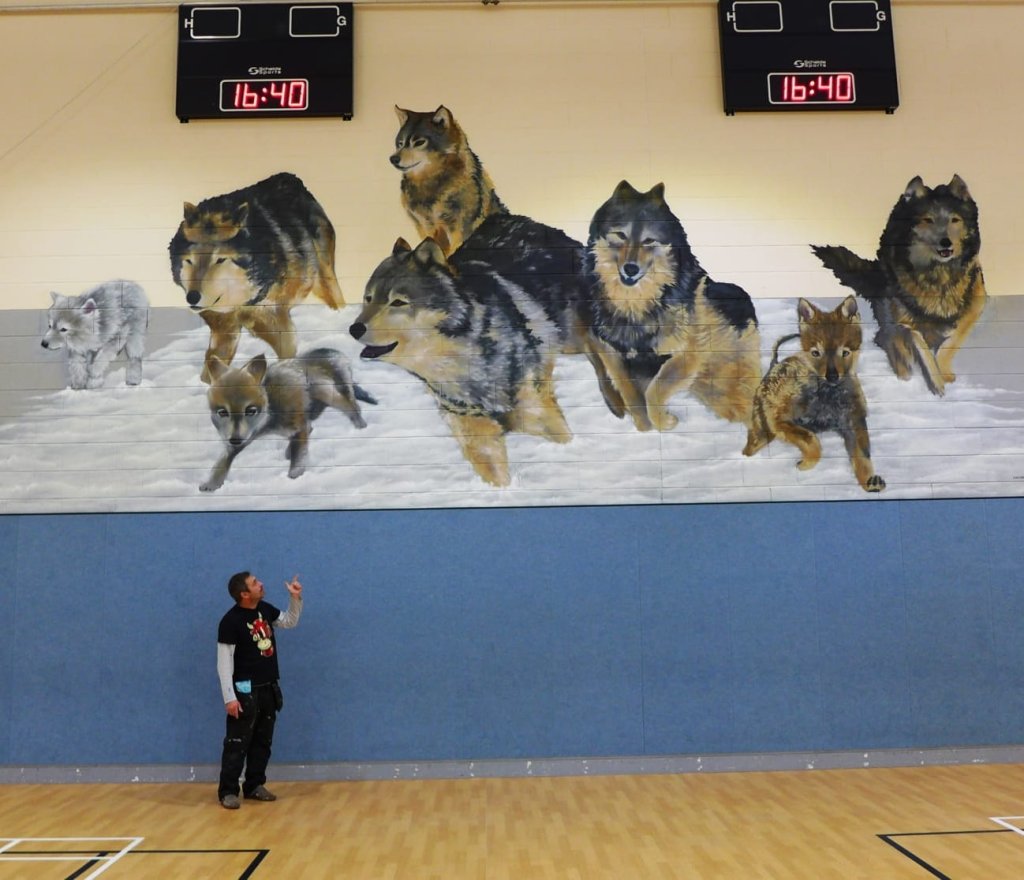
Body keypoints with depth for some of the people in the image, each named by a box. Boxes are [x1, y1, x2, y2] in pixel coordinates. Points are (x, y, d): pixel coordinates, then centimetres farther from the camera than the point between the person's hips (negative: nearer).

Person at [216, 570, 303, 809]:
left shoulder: (265, 609, 3)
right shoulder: (231, 621, -17)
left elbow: (289, 622, 21)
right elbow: (224, 662, -16)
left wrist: (295, 598, 4)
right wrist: (229, 697, -20)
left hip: (269, 688, 7)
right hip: (245, 691, -7)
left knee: (263, 742, 13)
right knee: (238, 743, -4)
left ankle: (254, 786, 24)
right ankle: (228, 791, 5)